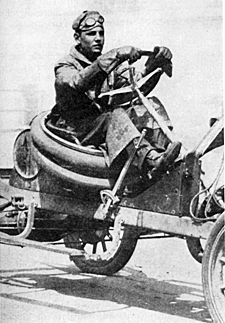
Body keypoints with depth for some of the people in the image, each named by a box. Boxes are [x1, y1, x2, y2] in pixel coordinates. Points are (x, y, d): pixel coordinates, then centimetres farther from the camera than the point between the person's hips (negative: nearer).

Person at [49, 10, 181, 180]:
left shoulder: (111, 64, 14)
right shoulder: (65, 66, -4)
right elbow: (79, 81, -29)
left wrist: (154, 65, -23)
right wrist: (116, 55, -39)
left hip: (106, 124, 6)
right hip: (75, 130, -6)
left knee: (150, 105, -14)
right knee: (115, 115, -35)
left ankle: (162, 151, -35)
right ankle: (151, 162, -56)